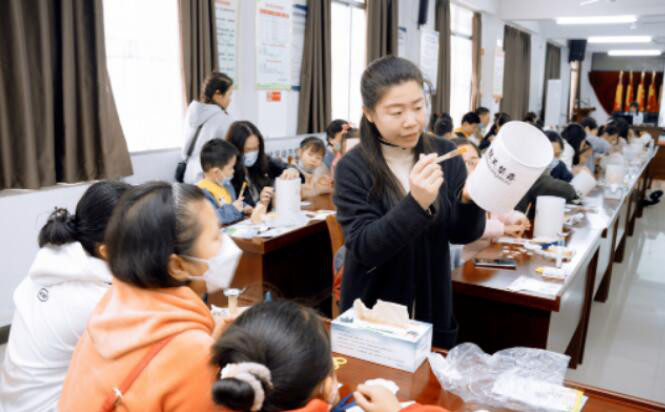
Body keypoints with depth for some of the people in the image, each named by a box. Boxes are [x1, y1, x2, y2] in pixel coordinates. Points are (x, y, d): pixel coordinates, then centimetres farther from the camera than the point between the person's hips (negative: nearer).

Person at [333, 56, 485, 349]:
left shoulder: (445, 155, -5)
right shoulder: (353, 168, -15)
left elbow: (462, 235, -5)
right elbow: (363, 249, -22)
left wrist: (469, 199, -26)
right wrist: (416, 203, -34)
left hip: (432, 310, 3)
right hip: (372, 315, -2)